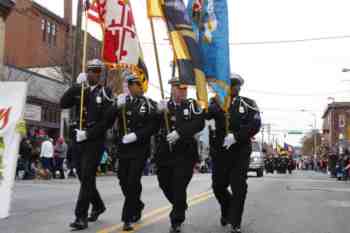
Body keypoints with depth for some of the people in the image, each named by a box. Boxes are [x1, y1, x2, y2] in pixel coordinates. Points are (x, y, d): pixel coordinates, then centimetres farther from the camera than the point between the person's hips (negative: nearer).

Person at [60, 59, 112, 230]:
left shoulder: (105, 92, -2)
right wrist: (77, 86, -13)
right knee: (84, 177, 14)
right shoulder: (78, 91, 10)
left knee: (87, 178, -9)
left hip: (95, 141, -5)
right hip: (78, 140, 5)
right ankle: (98, 206, 33)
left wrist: (88, 134, -17)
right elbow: (63, 104, -6)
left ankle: (81, 217, -5)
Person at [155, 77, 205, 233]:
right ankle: (180, 207, 42)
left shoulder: (192, 105, 0)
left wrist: (179, 132, -26)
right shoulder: (163, 105, 8)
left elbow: (199, 123, -16)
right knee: (165, 184, 14)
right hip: (164, 153, 4)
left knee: (179, 187, -6)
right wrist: (159, 113, -20)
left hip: (185, 154, -4)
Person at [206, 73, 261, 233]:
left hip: (240, 152, -2)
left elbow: (255, 124, -11)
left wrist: (236, 136, -21)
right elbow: (206, 113, -13)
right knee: (218, 186, 7)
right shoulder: (217, 103, 7)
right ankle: (227, 209, 37)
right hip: (220, 152, 2)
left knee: (238, 188, -2)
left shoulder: (248, 104, 3)